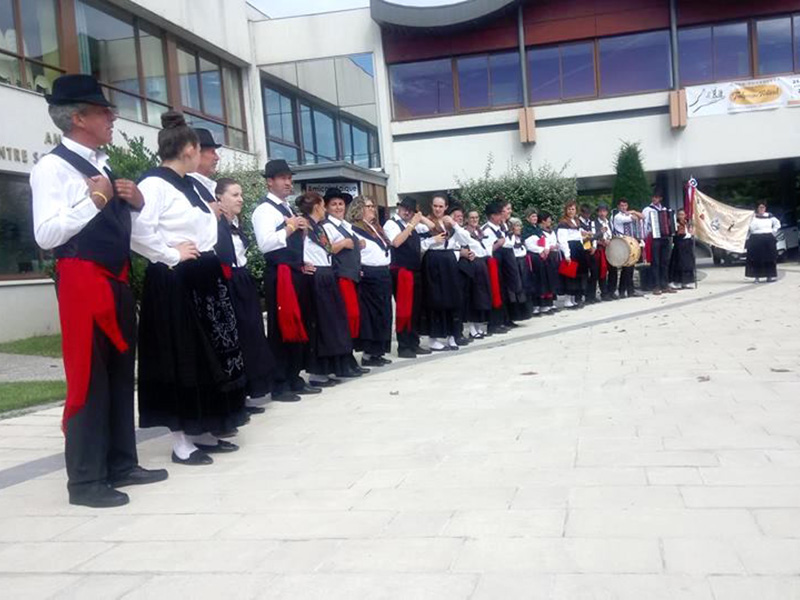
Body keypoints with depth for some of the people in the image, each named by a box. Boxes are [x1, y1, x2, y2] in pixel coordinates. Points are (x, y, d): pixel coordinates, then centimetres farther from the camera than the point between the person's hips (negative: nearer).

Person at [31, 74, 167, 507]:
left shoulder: (102, 165, 16)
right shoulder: (52, 167, -9)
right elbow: (45, 235, -19)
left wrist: (135, 203, 6)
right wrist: (92, 201, -22)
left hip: (117, 280, 9)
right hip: (83, 282, -9)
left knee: (121, 374, 13)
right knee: (88, 379, -3)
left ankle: (121, 464, 25)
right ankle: (85, 480, 7)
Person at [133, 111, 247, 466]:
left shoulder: (189, 185, 15)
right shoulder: (154, 184, -13)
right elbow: (138, 231, -27)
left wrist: (206, 258, 12)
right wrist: (171, 256, -17)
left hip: (202, 281, 10)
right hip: (173, 284, -9)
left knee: (209, 356, 12)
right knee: (180, 359, -3)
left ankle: (202, 432, 23)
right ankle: (180, 441, 7)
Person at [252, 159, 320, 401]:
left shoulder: (288, 209, 20)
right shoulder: (264, 209, -8)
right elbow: (264, 244, -21)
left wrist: (301, 232, 10)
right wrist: (288, 229, -17)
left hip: (295, 271, 9)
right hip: (279, 274, -9)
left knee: (297, 326, 12)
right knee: (280, 328, -6)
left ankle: (294, 379, 20)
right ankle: (279, 385, 0)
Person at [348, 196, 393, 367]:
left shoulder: (376, 227, 17)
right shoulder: (354, 229, -9)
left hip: (384, 275, 9)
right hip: (369, 277, -9)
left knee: (383, 314, 10)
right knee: (370, 314, -5)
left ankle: (378, 351, 17)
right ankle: (368, 354, 3)